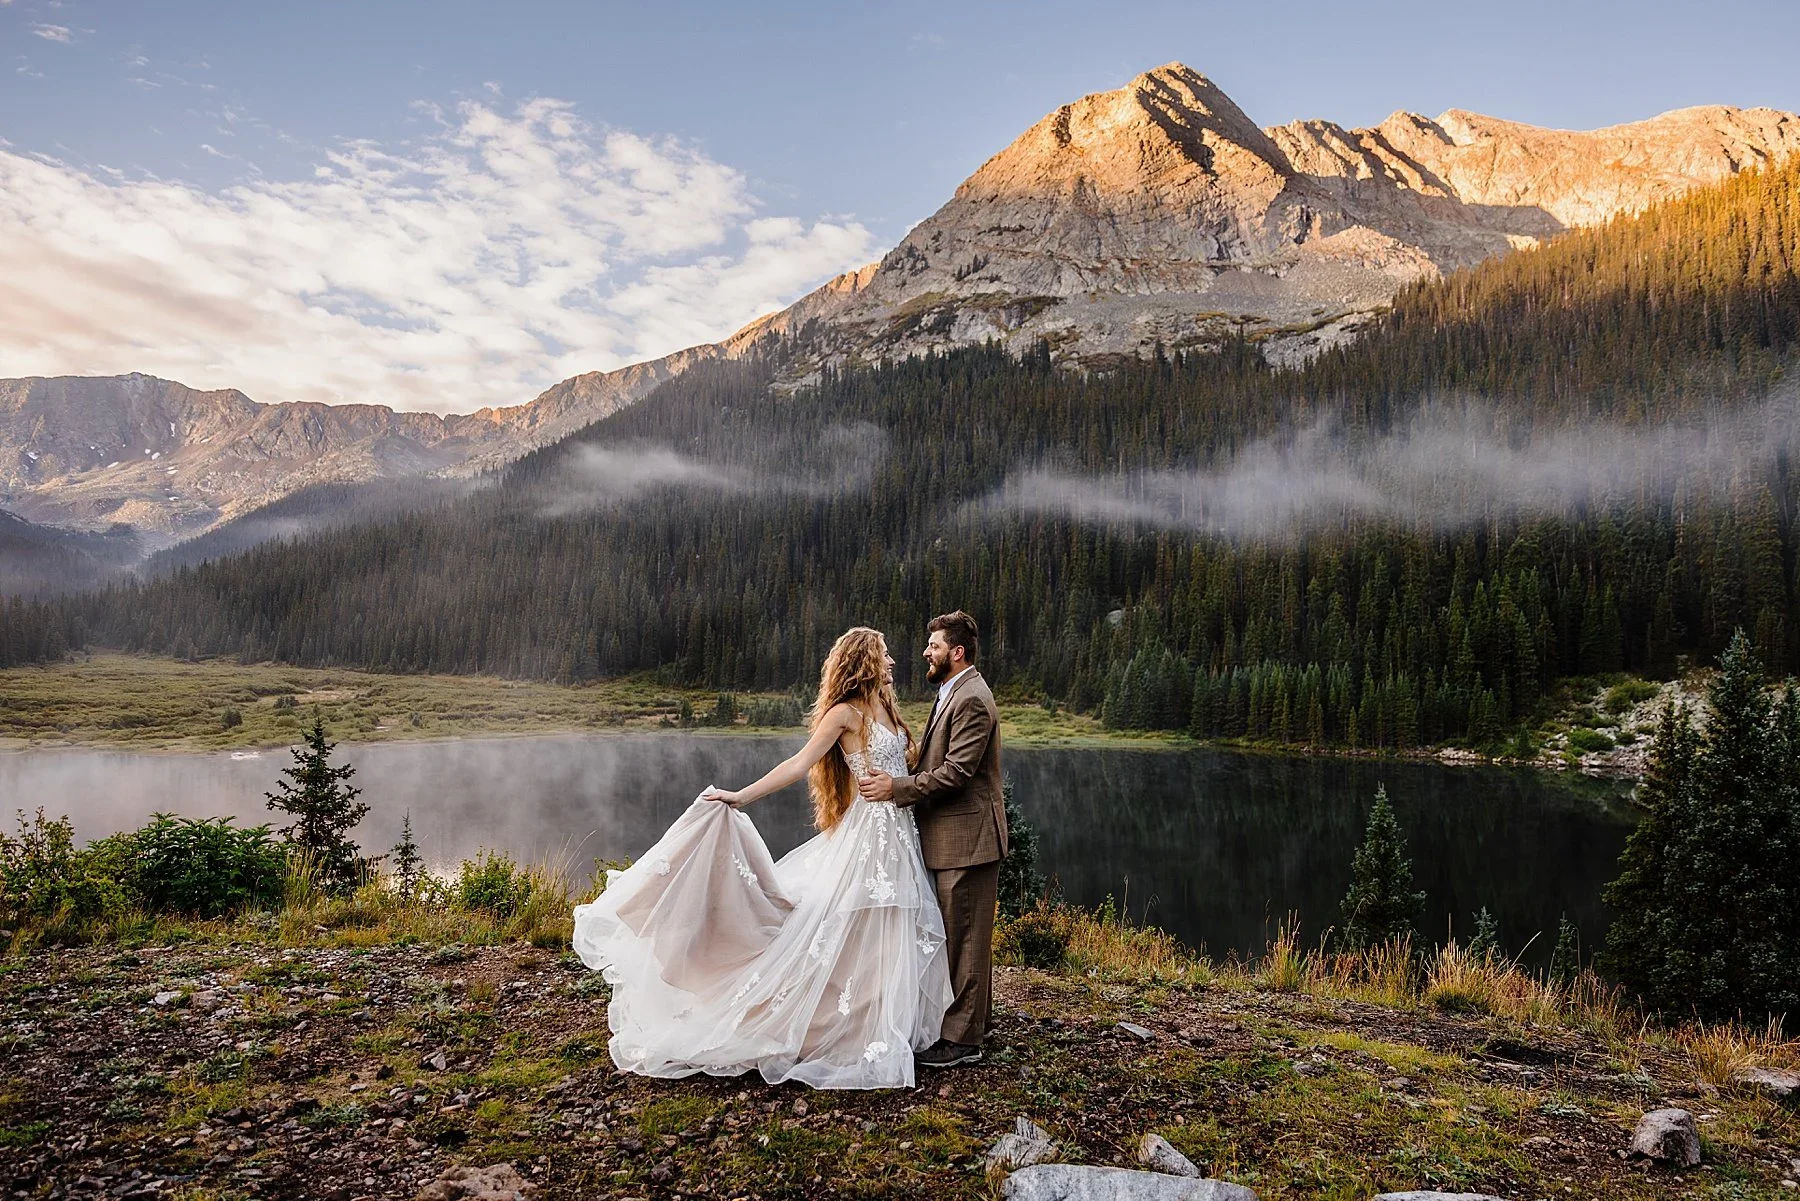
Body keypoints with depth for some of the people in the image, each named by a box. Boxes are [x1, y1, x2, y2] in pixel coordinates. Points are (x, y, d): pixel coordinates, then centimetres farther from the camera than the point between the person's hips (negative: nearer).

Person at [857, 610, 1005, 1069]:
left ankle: (962, 1038, 7)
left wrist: (897, 787, -20)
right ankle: (973, 1018, 31)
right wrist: (900, 784, 9)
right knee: (960, 936, 19)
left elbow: (956, 771, -23)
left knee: (964, 938, -2)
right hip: (952, 838, 10)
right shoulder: (953, 695, 16)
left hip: (967, 839, -10)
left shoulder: (971, 700, -18)